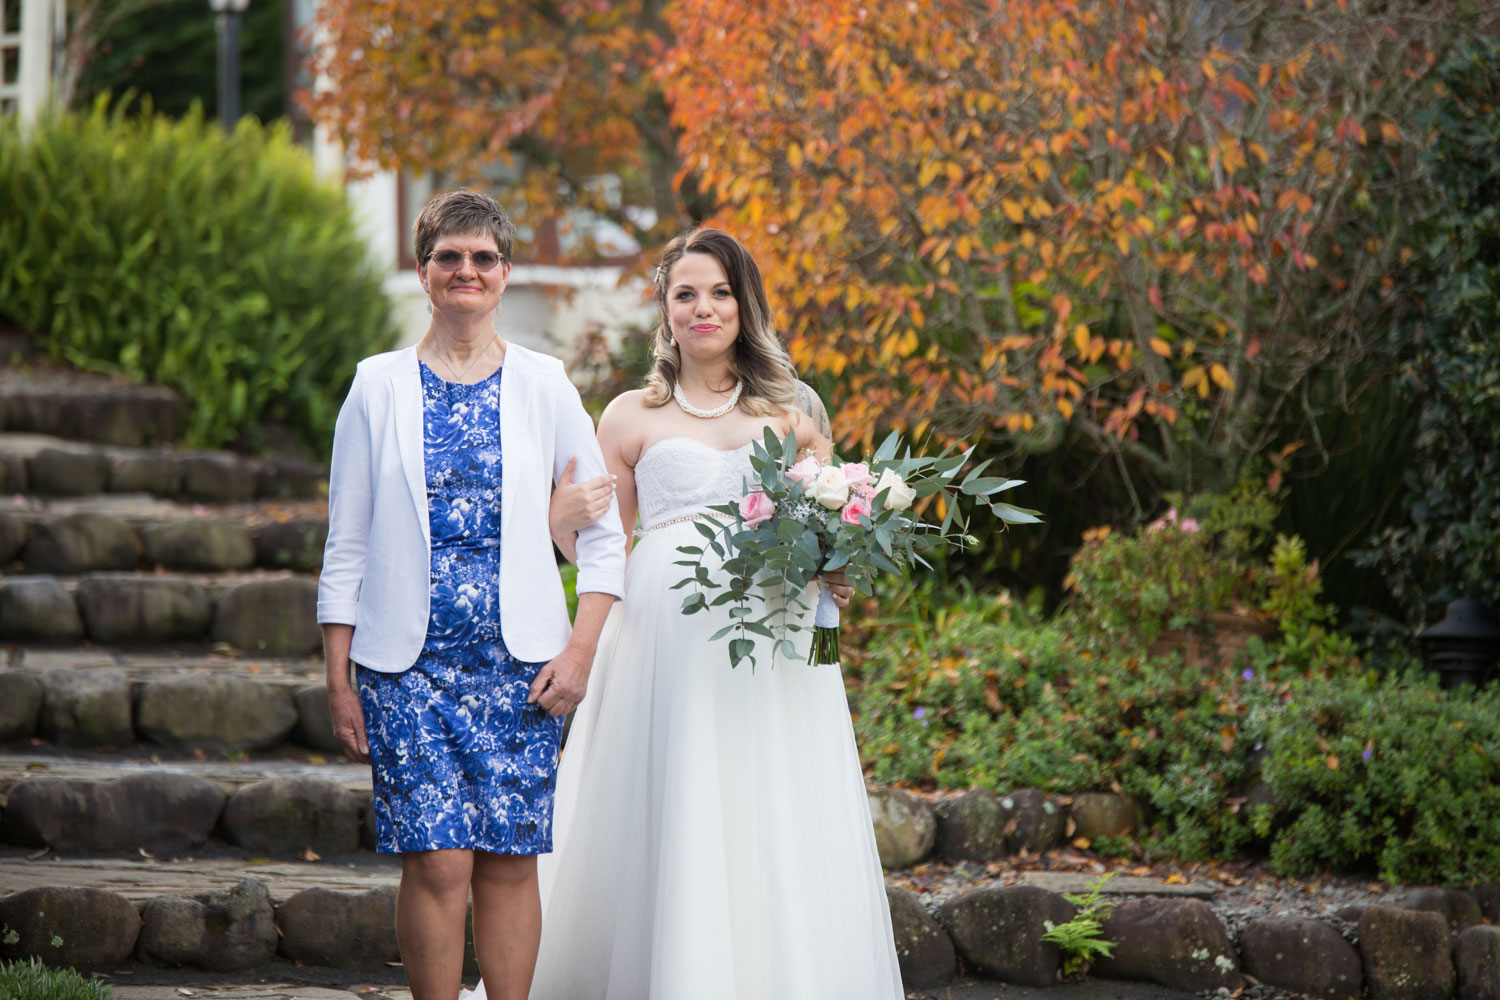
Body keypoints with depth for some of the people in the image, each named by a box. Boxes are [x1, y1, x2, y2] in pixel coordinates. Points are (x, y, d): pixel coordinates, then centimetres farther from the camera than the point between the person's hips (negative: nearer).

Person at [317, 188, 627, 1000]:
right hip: (409, 661, -1)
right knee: (437, 864, -8)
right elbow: (345, 548, 6)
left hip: (520, 661, 1)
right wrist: (338, 682, 2)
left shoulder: (544, 385, 6)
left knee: (510, 864, 2)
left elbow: (603, 530, 9)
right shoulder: (379, 387, 4)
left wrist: (580, 651, -2)